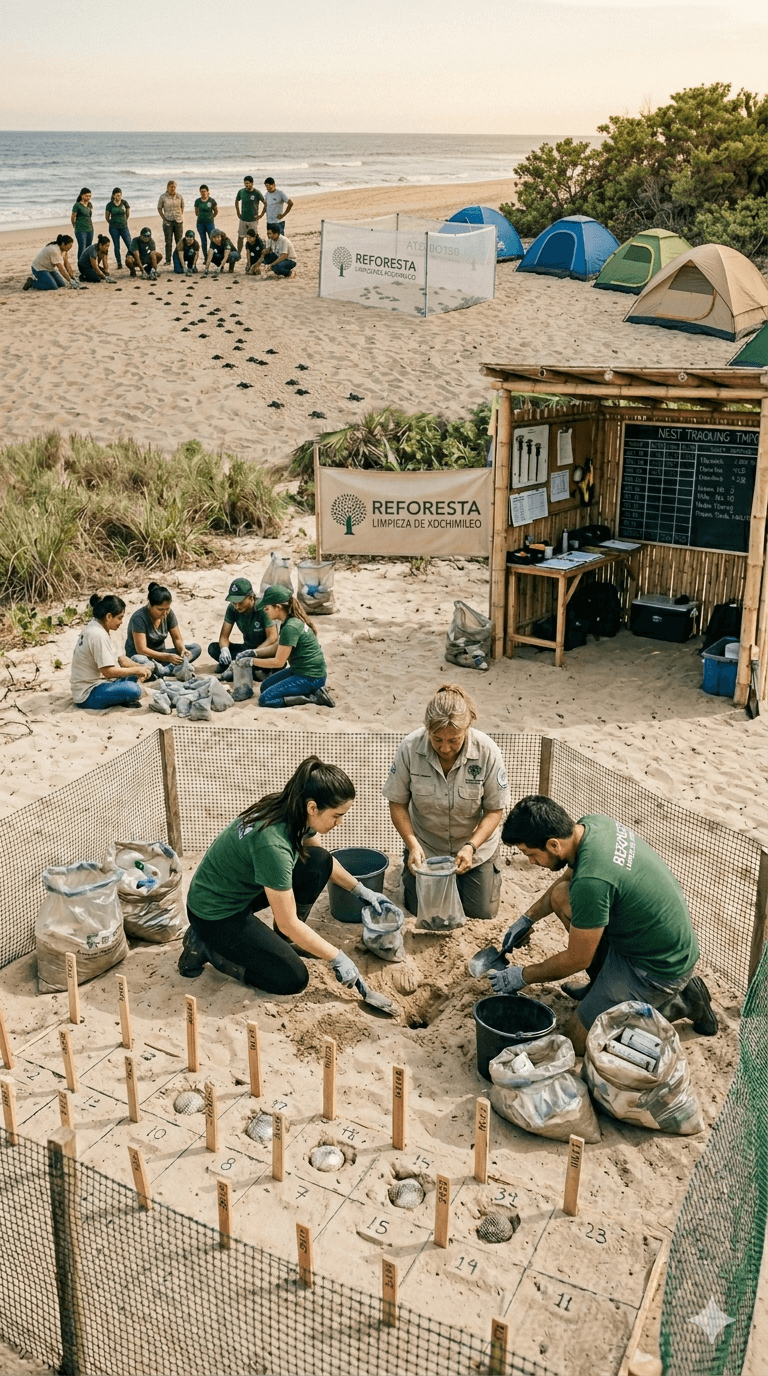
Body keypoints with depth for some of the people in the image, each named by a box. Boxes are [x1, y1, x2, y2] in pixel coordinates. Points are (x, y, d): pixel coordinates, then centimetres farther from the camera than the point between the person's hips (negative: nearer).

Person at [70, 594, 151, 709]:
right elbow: (108, 672, -23)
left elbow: (115, 660, 12)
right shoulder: (98, 635, -21)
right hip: (87, 696, -11)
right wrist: (136, 670, -11)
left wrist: (139, 668, -1)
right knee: (133, 690, -27)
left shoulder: (93, 627, 10)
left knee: (134, 677, 13)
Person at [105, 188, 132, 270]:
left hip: (124, 227, 1)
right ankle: (119, 265, 8)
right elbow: (107, 217, 8)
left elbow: (128, 214, 14)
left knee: (130, 246, -9)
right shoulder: (110, 205, -4)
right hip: (114, 228, -1)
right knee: (116, 247, 2)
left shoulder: (124, 203, -1)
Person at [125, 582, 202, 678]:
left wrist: (182, 649, -20)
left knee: (196, 648, -12)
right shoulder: (139, 618, -21)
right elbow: (142, 650, -25)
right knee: (138, 660, -43)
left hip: (160, 654, 7)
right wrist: (167, 657, -33)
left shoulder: (169, 614, -3)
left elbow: (177, 639, 4)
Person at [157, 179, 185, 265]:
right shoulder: (163, 197, -3)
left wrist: (181, 216, 3)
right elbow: (159, 209, 3)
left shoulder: (179, 197, 3)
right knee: (168, 242, 0)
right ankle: (167, 260, 6)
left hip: (178, 221, 2)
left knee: (179, 241, 5)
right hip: (168, 221, -2)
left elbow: (182, 207, 14)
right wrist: (164, 218, -5)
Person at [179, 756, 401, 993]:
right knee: (293, 979, -8)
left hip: (244, 888, 8)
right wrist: (337, 958, -17)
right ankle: (206, 947, 3)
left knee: (319, 863, -5)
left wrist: (362, 891, 11)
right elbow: (288, 924, -25)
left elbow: (324, 862, 14)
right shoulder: (272, 844, -35)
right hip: (215, 914, -8)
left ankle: (282, 942, 9)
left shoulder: (293, 811, -10)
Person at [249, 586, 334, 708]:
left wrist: (251, 661, -10)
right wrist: (253, 652, 9)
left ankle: (313, 697, -10)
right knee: (265, 687, 22)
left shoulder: (291, 627, -24)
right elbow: (277, 647, 20)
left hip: (310, 677, -10)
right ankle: (311, 691, 8)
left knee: (265, 700, -12)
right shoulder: (289, 621, 7)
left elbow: (278, 662, -20)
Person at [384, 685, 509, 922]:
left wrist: (471, 847, -29)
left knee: (482, 913, 5)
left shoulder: (487, 751, -26)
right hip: (426, 846, 0)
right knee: (419, 909, 5)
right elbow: (397, 803, -14)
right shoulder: (410, 748, -25)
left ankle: (489, 868, 36)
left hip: (475, 843, 0)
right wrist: (413, 845, -26)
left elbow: (495, 810, -16)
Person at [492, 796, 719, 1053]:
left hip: (660, 968, -9)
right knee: (561, 896, 7)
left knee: (578, 1041, -1)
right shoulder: (592, 823, -7)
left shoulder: (591, 882, -33)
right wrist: (528, 918, 16)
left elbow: (577, 960, -17)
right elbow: (569, 876, 17)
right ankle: (603, 985, 20)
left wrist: (524, 976, -2)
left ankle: (675, 1004, 4)